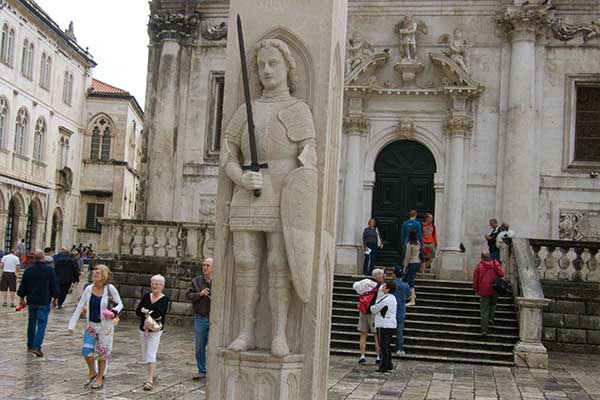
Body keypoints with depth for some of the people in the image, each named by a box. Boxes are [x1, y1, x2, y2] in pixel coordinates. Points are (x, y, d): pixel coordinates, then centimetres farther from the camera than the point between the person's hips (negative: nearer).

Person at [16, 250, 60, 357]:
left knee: (31, 323, 18)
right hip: (44, 302, -3)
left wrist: (22, 298, 18)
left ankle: (30, 345, 27)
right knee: (42, 324, -2)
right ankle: (37, 347, -14)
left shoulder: (28, 270, 0)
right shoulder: (49, 270, -8)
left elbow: (23, 286, 6)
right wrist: (55, 298, 8)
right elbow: (54, 286, -5)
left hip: (31, 301, 3)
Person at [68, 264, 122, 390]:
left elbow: (120, 304, -3)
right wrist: (71, 325, -1)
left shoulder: (110, 289, -13)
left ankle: (100, 377, 25)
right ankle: (92, 372, 24)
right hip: (91, 325, 3)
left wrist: (114, 311, -25)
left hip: (105, 326, -3)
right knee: (86, 350, -4)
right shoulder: (89, 289, -4)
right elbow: (79, 307, 1)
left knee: (101, 352, 6)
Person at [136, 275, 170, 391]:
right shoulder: (146, 296, 6)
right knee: (145, 354, 15)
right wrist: (151, 314, -15)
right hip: (143, 329, 6)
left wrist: (145, 311, -13)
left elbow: (158, 314, -23)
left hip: (155, 330, -6)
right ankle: (153, 374, 35)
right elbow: (137, 311, -2)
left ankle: (150, 380, -13)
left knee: (151, 355, -12)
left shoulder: (164, 300, -8)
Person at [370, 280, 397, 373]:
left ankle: (384, 366, 0)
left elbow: (374, 309, -10)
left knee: (383, 346, -3)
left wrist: (371, 306, 11)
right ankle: (389, 365, 22)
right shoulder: (393, 298, 10)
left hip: (383, 326, -9)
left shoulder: (385, 299, -19)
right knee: (388, 346, 17)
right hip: (392, 326, 9)